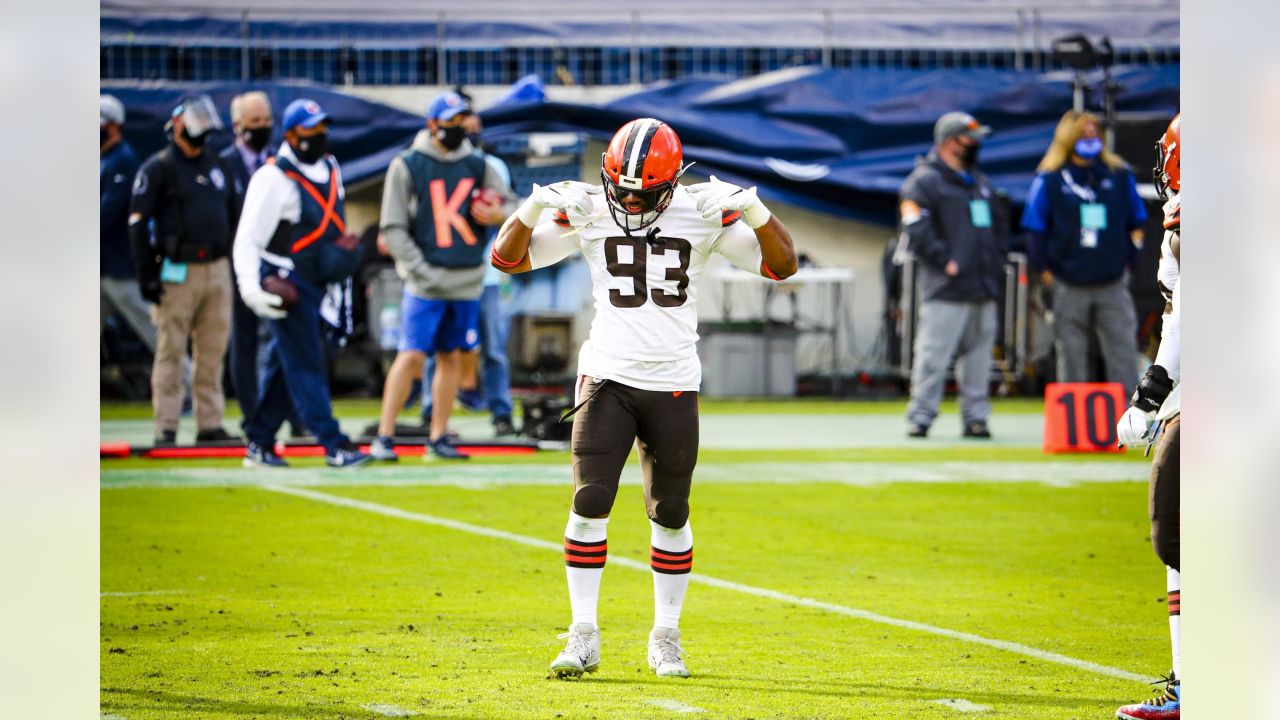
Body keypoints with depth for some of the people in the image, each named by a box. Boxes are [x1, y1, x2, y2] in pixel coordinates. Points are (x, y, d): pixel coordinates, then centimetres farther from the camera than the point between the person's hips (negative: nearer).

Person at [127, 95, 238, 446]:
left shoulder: (214, 166, 17)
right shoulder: (158, 168, -3)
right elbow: (138, 222, -7)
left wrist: (233, 266, 18)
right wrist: (146, 275, -13)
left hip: (217, 269, 6)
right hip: (178, 271, -6)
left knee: (212, 351, 6)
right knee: (171, 351, -4)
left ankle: (210, 424, 11)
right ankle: (166, 428, -2)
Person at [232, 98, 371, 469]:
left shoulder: (330, 169, 10)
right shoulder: (273, 177, -15)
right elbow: (247, 238, -15)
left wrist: (346, 251, 10)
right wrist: (250, 288, -23)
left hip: (314, 281, 8)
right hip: (284, 280, -8)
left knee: (286, 364, 11)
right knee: (305, 363, -7)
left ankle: (259, 443, 18)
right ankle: (333, 444, -8)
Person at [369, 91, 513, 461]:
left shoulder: (477, 164, 10)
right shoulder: (407, 166, -3)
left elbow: (508, 204, 16)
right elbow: (393, 228, -4)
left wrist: (498, 215, -9)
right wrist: (422, 271, -13)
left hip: (468, 280, 5)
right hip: (426, 283, -5)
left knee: (452, 358, 8)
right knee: (411, 357, -10)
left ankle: (439, 437, 15)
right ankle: (383, 437, -6)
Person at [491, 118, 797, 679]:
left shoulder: (704, 212, -2)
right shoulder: (589, 212, -2)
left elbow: (782, 265, -1)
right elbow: (507, 259, 1)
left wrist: (754, 209, -18)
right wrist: (532, 208, -17)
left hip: (674, 384, 0)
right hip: (607, 376, 0)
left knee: (670, 514, 6)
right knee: (590, 503, -10)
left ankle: (666, 637, 19)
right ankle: (584, 636, -2)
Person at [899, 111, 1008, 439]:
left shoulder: (980, 182, 21)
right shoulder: (924, 181, -4)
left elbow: (997, 226, 29)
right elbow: (917, 231, -14)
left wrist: (996, 264, 16)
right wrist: (945, 262, -16)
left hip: (983, 289, 7)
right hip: (946, 290, -7)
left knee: (979, 357, 7)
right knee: (933, 356, -9)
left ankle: (975, 416, 12)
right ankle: (920, 417, -4)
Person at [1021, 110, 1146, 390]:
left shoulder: (1120, 176, 6)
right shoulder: (1049, 180, -2)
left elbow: (1136, 223, 15)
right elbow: (1034, 230, 3)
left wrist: (1128, 260, 10)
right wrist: (1044, 270, 1)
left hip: (1113, 286, 2)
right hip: (1069, 289, -2)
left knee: (1124, 356, -3)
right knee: (1072, 359, 5)